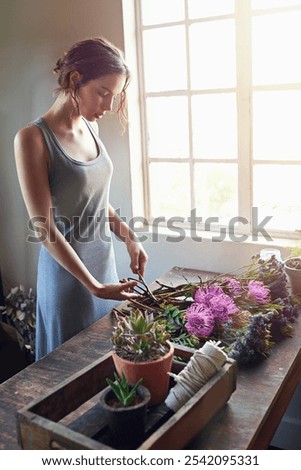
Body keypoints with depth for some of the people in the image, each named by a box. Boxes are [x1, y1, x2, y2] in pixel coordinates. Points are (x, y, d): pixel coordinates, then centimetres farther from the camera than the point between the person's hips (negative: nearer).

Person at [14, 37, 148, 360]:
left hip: (105, 265, 6)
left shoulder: (90, 129, 3)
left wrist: (129, 237, 0)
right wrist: (93, 285, -21)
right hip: (68, 272, -6)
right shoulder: (33, 139, -18)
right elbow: (44, 228, -19)